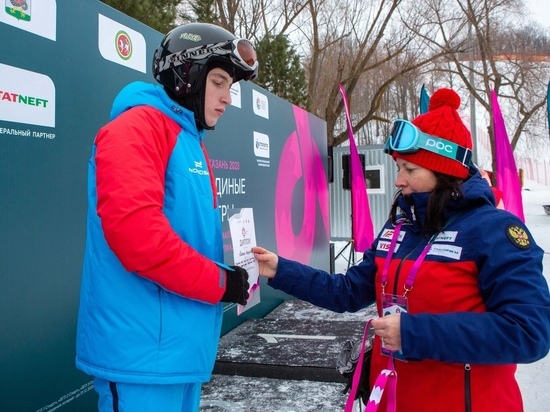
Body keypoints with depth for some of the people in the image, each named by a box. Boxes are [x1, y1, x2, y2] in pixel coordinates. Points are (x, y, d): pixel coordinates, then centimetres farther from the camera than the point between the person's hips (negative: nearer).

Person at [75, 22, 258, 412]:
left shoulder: (190, 142, 18)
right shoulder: (139, 126, -12)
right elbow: (134, 229, -25)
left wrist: (233, 274, 3)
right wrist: (219, 282, -16)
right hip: (144, 351, -9)